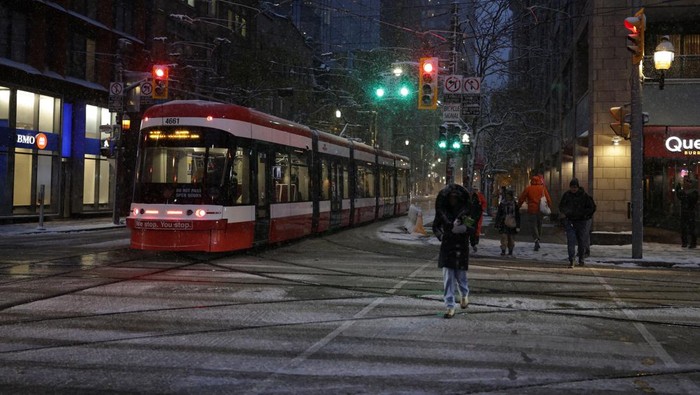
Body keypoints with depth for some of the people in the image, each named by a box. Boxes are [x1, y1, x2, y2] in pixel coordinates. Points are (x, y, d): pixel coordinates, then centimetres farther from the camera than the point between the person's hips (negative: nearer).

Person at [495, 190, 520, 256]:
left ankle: (510, 251, 18)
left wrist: (518, 226, -1)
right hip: (504, 223, 0)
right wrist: (497, 224, 3)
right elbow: (498, 215, 6)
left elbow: (518, 216, 4)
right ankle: (503, 251, -9)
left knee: (511, 238, 7)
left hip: (512, 225, 0)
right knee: (504, 237, -9)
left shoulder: (515, 204, 2)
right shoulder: (502, 204, 3)